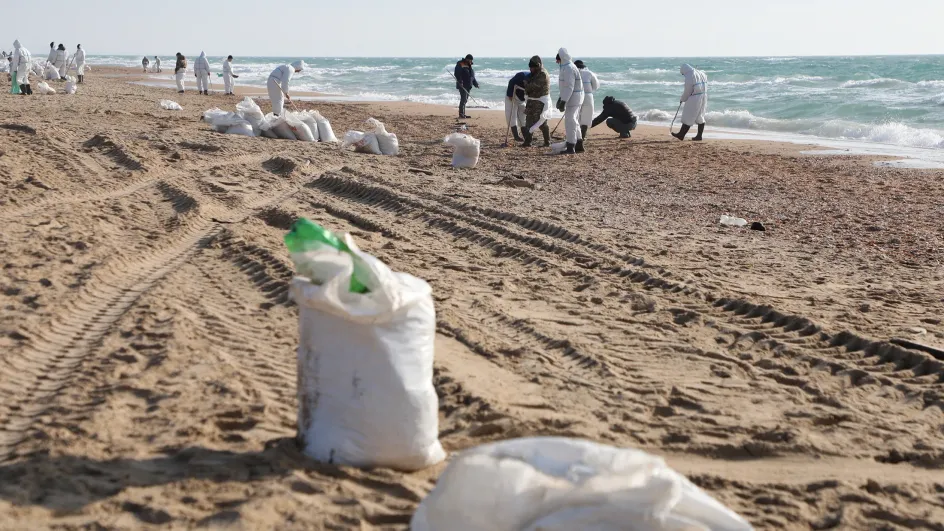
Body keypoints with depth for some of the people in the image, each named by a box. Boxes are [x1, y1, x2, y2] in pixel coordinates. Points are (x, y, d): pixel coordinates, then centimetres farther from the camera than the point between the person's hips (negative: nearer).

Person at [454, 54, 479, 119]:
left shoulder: (469, 66, 21)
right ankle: (461, 114, -14)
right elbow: (457, 74, -17)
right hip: (462, 85, -8)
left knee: (465, 100, 8)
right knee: (463, 99, -14)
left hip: (468, 86, 8)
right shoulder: (460, 65, -6)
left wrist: (475, 83, 22)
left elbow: (472, 76, 28)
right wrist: (460, 81, -27)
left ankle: (463, 114, 11)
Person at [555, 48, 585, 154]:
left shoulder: (568, 69, -19)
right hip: (575, 99, 11)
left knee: (570, 123, -8)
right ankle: (579, 145, 23)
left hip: (572, 98, -11)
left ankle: (571, 148, -8)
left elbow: (569, 87, -24)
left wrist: (563, 101, -26)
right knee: (574, 123, 17)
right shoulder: (567, 67, 15)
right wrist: (560, 98, 23)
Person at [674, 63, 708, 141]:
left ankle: (681, 135, 3)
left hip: (694, 99, -8)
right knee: (700, 117, 13)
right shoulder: (702, 73, 11)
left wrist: (682, 100, 5)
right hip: (704, 97, 8)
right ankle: (699, 136, 15)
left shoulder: (689, 77, -15)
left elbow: (687, 91, -11)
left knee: (688, 117, -2)